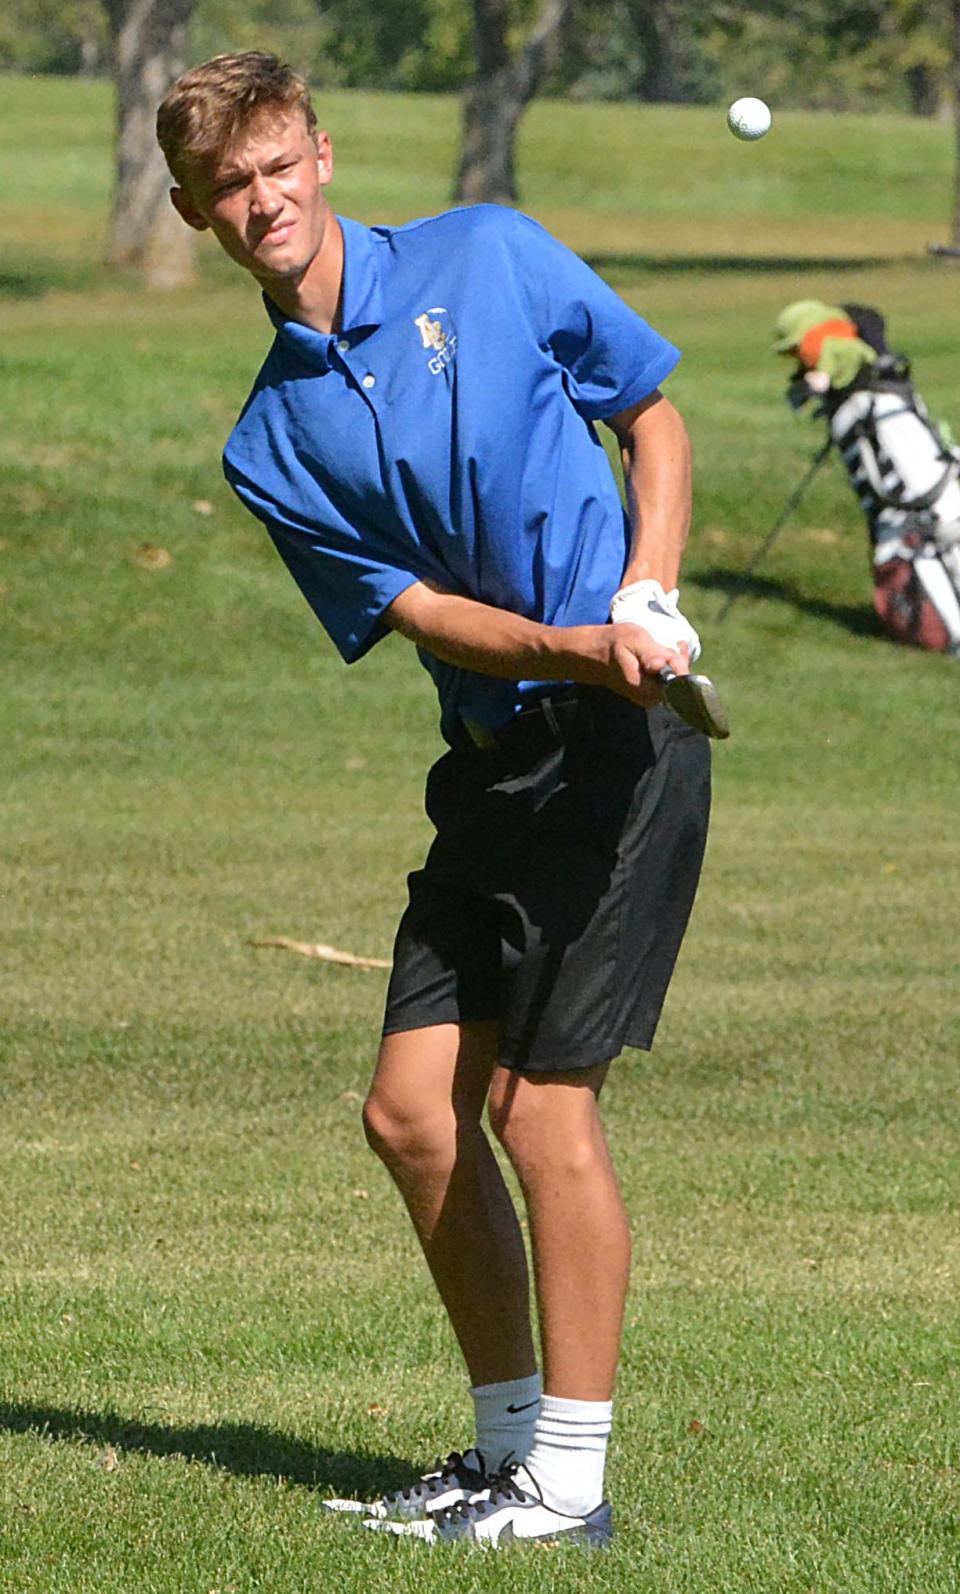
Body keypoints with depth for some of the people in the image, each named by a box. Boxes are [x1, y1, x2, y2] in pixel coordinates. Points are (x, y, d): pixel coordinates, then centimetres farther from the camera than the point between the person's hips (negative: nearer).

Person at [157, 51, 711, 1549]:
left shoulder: (487, 259, -1)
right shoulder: (270, 445, 6)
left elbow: (655, 414, 8)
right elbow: (421, 612, -4)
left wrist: (647, 594, -9)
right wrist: (577, 646, -22)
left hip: (621, 747, -5)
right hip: (493, 760, 5)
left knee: (542, 1106, -9)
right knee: (413, 1110, 3)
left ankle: (571, 1481, -1)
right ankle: (510, 1443, 20)